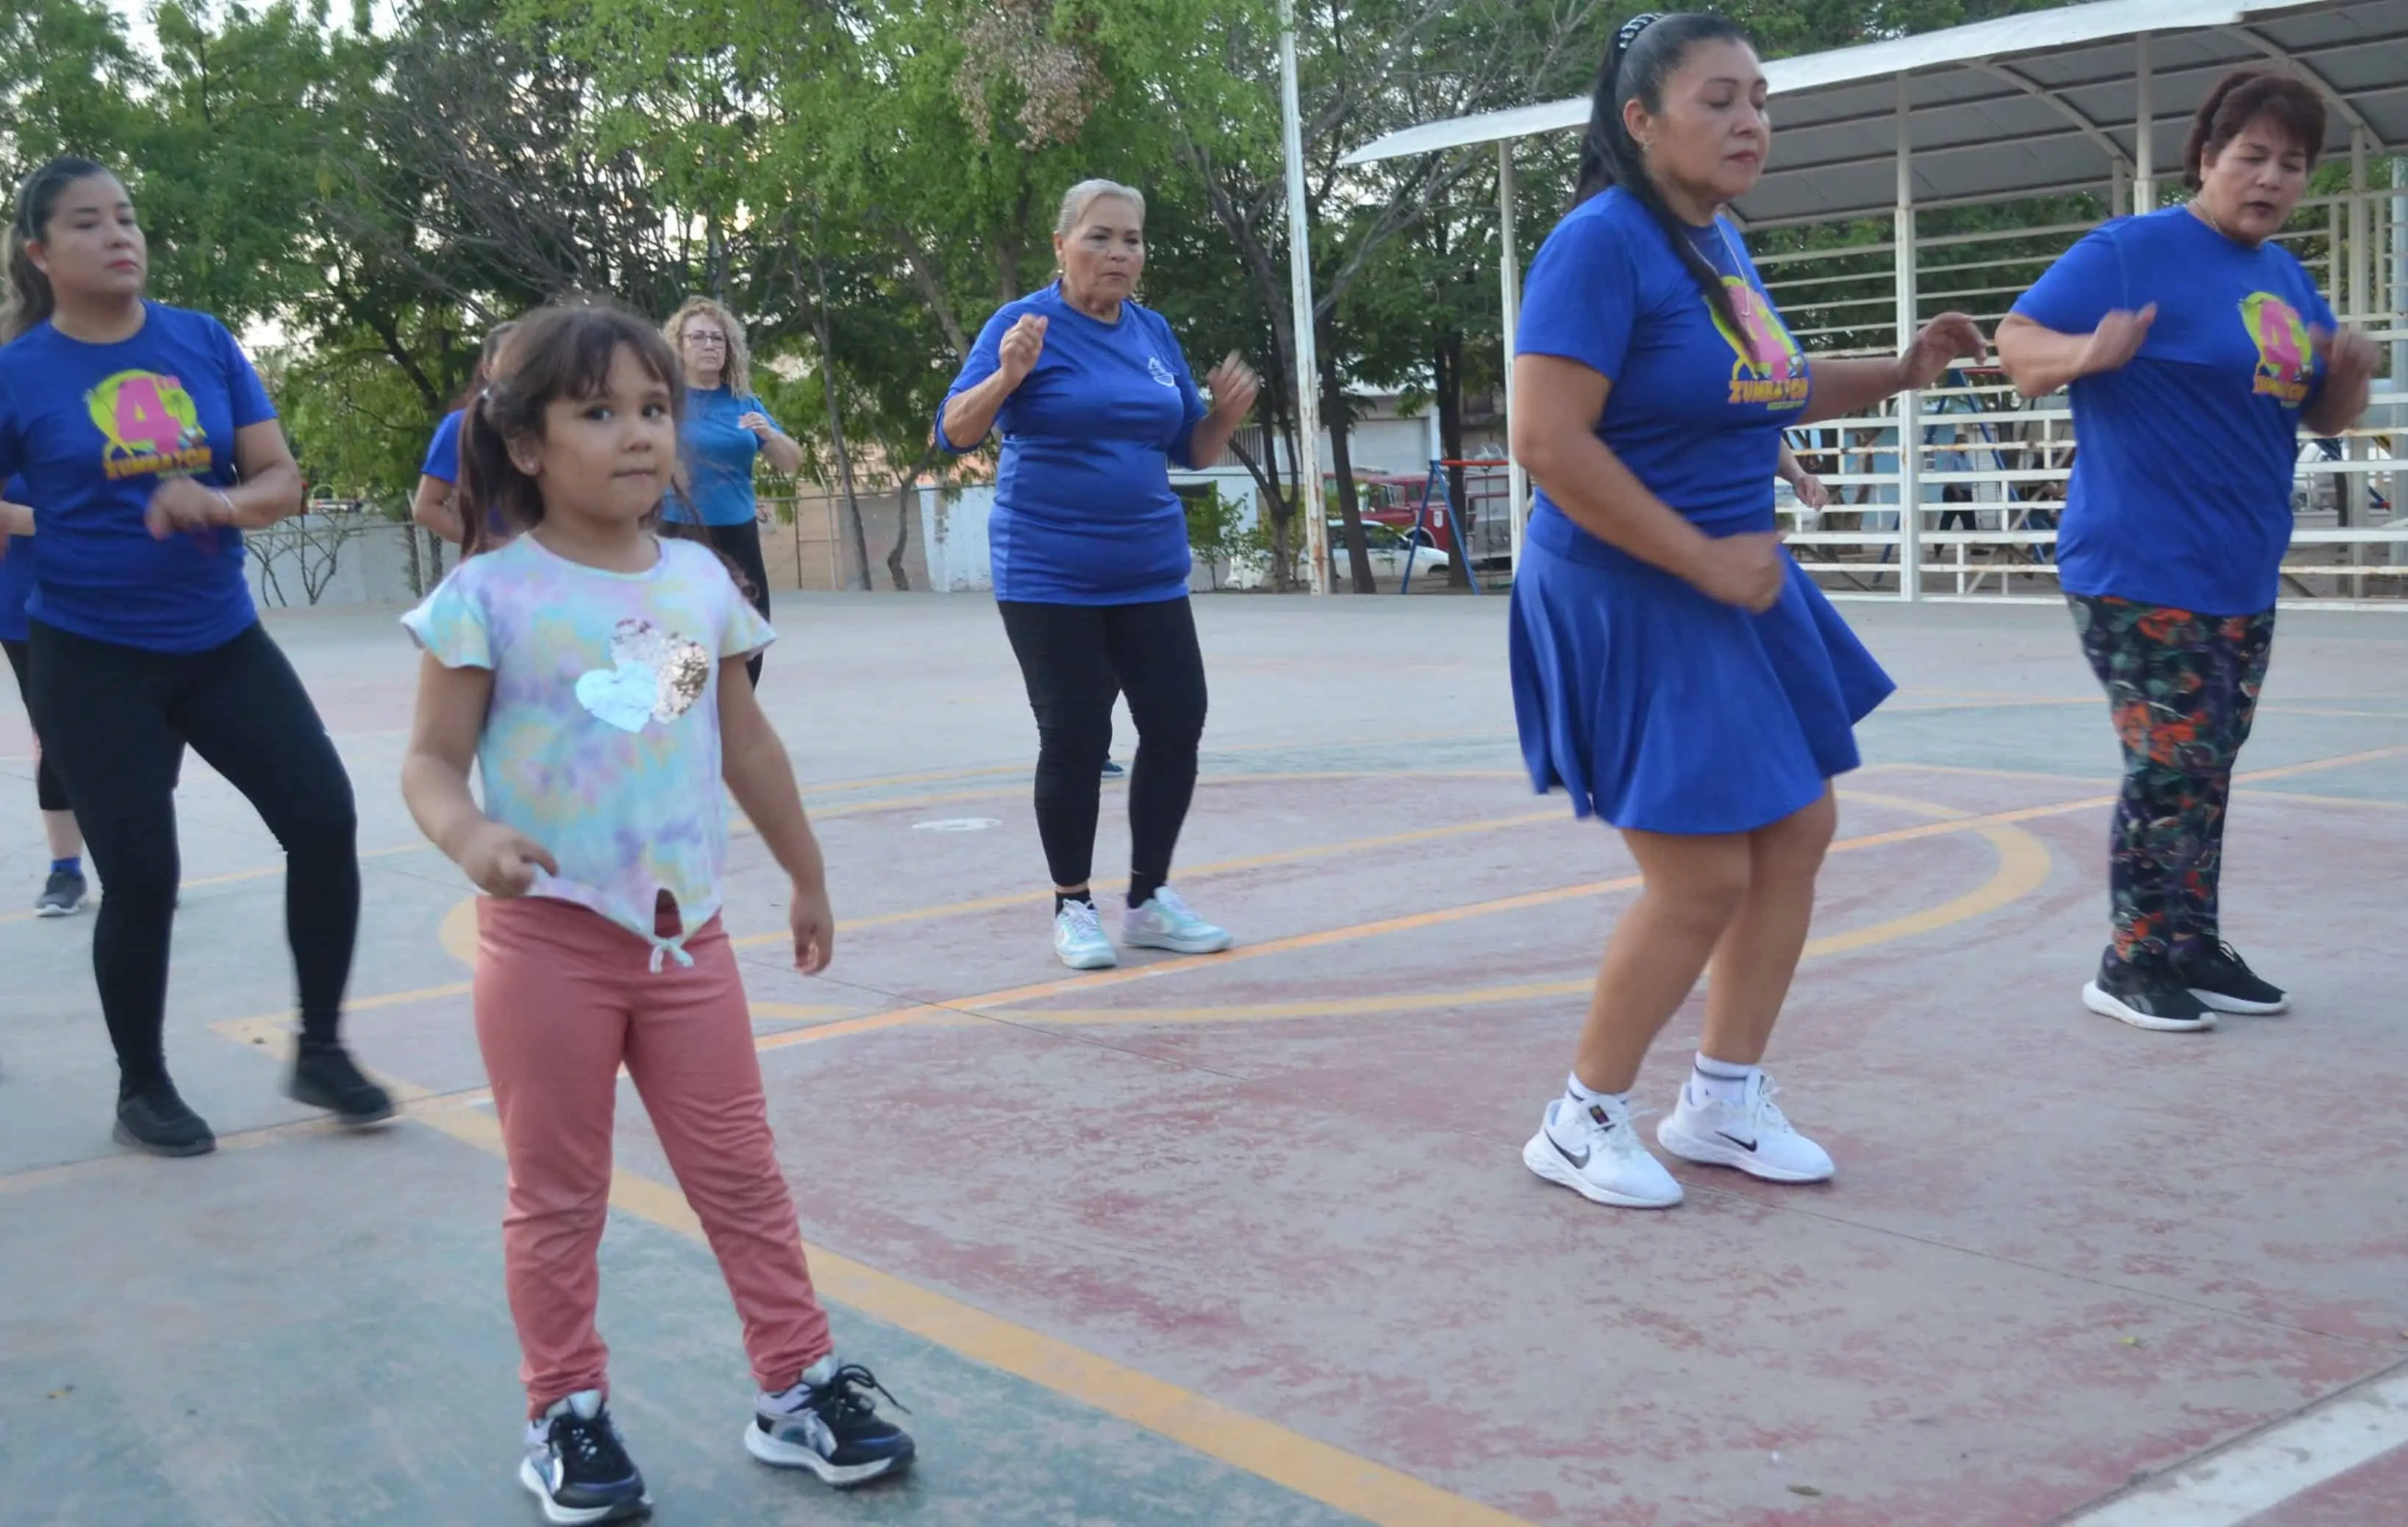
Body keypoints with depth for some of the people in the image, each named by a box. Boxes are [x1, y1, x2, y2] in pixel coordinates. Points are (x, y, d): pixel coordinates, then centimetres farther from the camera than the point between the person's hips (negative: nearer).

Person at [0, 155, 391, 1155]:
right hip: (92, 662, -3)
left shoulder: (204, 343, 1)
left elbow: (282, 481, -2)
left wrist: (218, 503, -20)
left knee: (325, 819, -4)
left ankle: (320, 1052, 13)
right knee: (142, 877, -2)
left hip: (225, 642, 3)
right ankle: (142, 1088, 20)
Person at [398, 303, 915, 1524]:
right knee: (558, 1195, 8)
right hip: (549, 937, -4)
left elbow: (746, 743, 15)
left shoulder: (700, 581, 4)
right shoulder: (490, 595, -10)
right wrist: (470, 837, -31)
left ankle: (796, 1388, 22)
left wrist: (806, 878, 22)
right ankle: (567, 1417, 22)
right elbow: (431, 759, -9)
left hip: (687, 931, 4)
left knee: (741, 1175, 11)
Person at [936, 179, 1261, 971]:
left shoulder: (1153, 331, 9)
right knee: (1075, 739, -2)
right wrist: (1007, 376, -30)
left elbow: (1191, 448, 17)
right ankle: (1073, 907, 14)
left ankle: (1150, 901, 16)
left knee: (1178, 726, 2)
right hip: (1049, 576, -5)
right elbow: (955, 433, -12)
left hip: (1150, 572, 5)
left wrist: (1226, 413, -4)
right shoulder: (1026, 323, -6)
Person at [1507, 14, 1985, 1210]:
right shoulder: (1603, 241, -17)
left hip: (1732, 583, 10)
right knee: (1704, 877, -7)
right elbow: (1547, 441, -26)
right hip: (1626, 601, -9)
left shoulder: (1719, 241, 10)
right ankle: (1582, 1124, 13)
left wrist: (1899, 374, 16)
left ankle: (1721, 1102, 27)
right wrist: (1704, 559, -21)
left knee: (1799, 830, 13)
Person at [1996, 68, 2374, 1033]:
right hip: (2141, 570, -7)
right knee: (2172, 765, -9)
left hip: (2243, 574, 7)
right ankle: (2132, 966, 2)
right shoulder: (2130, 251, -9)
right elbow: (2017, 343, -12)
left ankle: (2193, 946, 22)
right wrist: (2090, 353, -33)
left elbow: (2324, 416, 18)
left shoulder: (2287, 276, 13)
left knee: (2206, 769, 12)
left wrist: (2351, 372, -5)